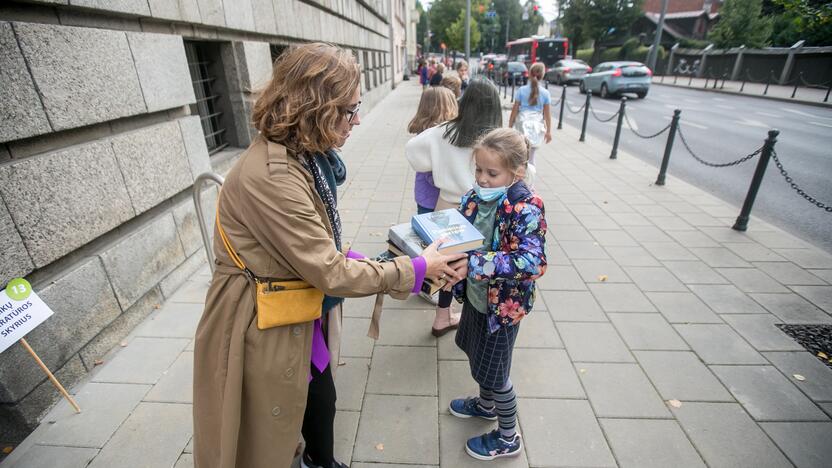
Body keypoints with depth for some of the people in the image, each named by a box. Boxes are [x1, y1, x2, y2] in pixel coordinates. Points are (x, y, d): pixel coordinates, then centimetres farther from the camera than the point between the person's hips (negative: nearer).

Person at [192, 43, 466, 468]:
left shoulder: (304, 156, -1)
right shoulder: (270, 175, -32)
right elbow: (330, 273, -27)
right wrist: (416, 270, -18)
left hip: (301, 312, 8)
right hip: (264, 326, -8)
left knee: (320, 399, 26)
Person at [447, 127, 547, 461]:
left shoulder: (526, 209, -25)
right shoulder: (476, 197, -6)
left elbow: (532, 261, -35)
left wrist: (474, 264, -42)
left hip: (504, 305, -7)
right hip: (475, 296, 7)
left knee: (494, 371, 11)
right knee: (477, 356, 26)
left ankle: (508, 439, 39)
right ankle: (486, 405, 56)